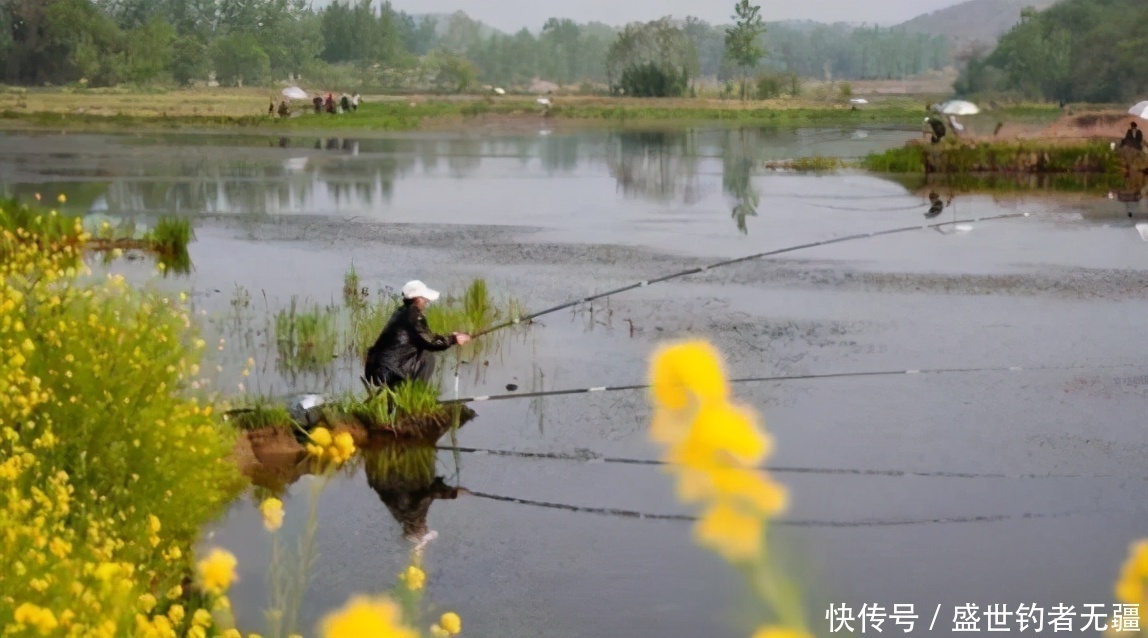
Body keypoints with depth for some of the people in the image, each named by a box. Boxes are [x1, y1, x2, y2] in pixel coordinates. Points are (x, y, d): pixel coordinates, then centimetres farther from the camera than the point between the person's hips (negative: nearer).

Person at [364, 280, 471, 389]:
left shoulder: (401, 312, 15)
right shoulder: (413, 316, -12)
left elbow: (425, 338, 22)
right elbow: (429, 342, -11)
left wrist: (450, 337, 18)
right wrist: (453, 340, 2)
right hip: (389, 372, -9)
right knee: (427, 358, 0)